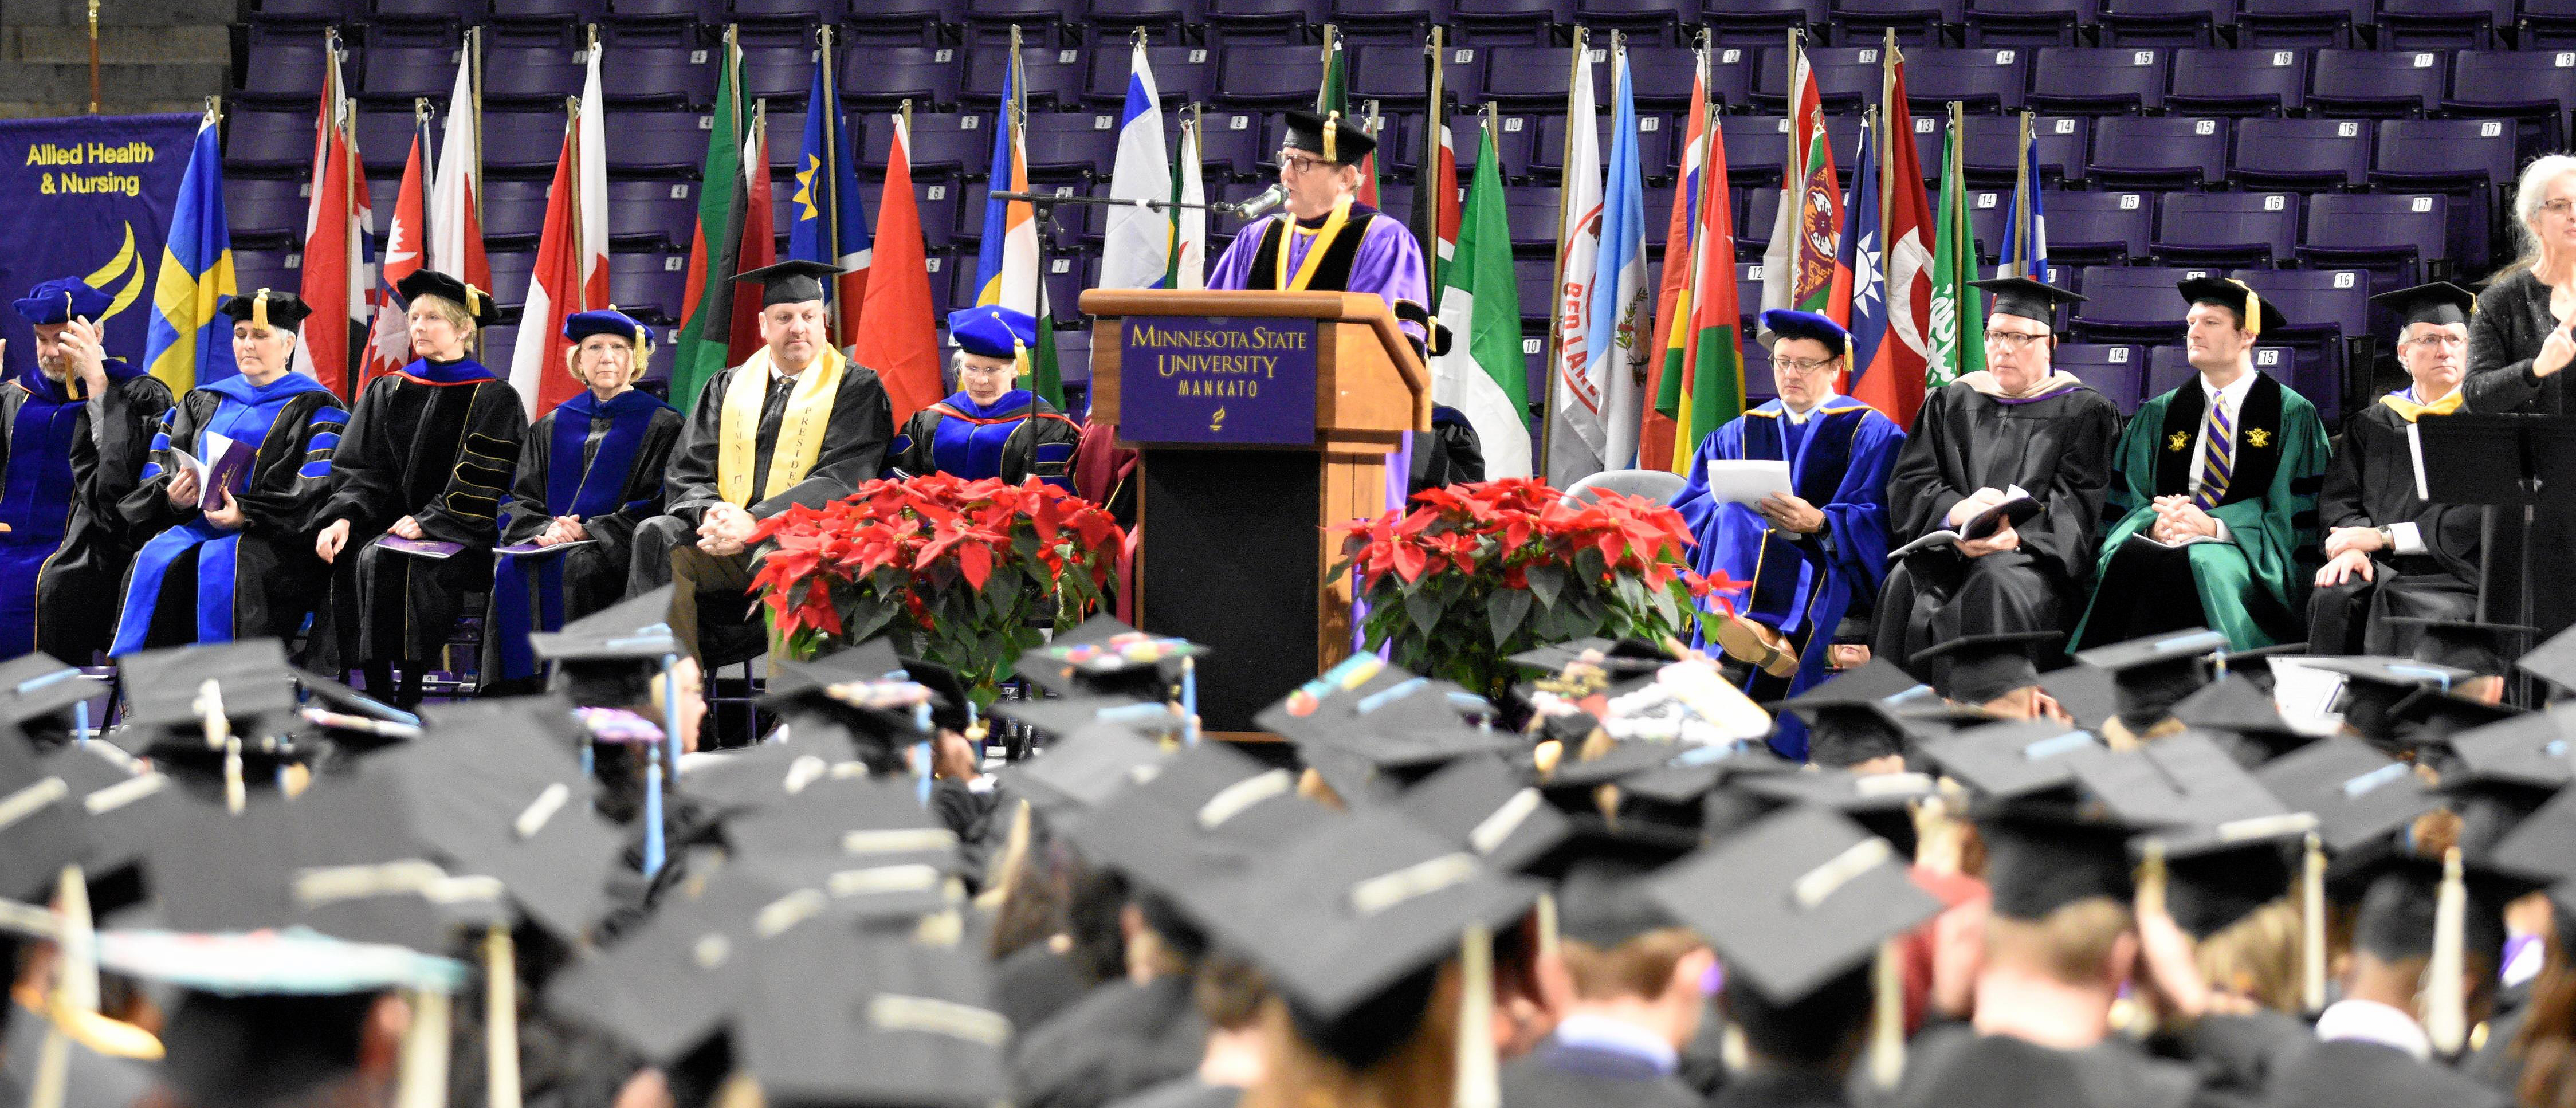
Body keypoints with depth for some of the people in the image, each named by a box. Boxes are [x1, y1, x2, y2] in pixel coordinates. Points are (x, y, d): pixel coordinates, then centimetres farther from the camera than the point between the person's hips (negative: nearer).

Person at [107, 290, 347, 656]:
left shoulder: (315, 408, 5)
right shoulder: (205, 402, 22)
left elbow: (316, 493, -7)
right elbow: (161, 466, 16)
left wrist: (246, 515, -21)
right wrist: (174, 498, -9)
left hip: (276, 539, -4)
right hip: (197, 524, 4)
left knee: (220, 561, -36)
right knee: (158, 559, -28)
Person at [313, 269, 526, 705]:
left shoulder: (494, 399, 3)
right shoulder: (387, 392, 17)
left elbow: (483, 484, -6)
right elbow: (360, 468, 10)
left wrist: (428, 522, -17)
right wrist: (344, 516, -10)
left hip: (462, 538, -4)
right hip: (391, 523, 4)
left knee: (390, 561, -33)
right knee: (361, 556, -30)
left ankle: (408, 699, -31)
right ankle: (378, 698, -28)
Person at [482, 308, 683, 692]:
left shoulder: (660, 425, 9)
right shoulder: (552, 428, 21)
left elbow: (657, 506, -1)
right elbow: (521, 501, 14)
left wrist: (591, 531, -13)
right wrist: (545, 529, -9)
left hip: (618, 552, -3)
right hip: (552, 543, 3)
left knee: (573, 568, -35)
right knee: (512, 570, -29)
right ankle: (520, 694, -32)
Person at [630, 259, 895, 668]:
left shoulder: (856, 388, 7)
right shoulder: (729, 388, 20)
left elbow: (842, 480, -8)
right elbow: (687, 474, 13)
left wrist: (755, 523, -21)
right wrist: (711, 515, -13)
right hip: (727, 536, 4)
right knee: (657, 537, -25)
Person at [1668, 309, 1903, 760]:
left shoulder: (1872, 434, 11)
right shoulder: (1742, 433, 23)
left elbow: (1879, 523, -3)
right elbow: (1690, 506, 11)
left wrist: (1820, 523, -22)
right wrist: (1739, 510, -12)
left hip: (1831, 567, -2)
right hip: (1750, 558, 2)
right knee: (1735, 520, -31)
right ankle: (1760, 631, -55)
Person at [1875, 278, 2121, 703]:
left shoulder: (2083, 412, 8)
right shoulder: (1951, 404, 18)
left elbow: (2076, 506, -3)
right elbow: (1908, 484, 7)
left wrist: (2015, 534, -23)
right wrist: (1958, 510, -16)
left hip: (2033, 556, -3)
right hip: (1948, 547, 3)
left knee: (1996, 585, -37)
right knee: (1905, 583, -30)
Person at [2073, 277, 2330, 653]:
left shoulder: (2292, 414, 8)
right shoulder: (2159, 416, 20)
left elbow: (2296, 513, 0)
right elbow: (2128, 501, 14)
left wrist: (2215, 526, -13)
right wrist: (2155, 523, -11)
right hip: (2165, 542, 3)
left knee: (2195, 564, -38)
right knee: (2127, 558, -33)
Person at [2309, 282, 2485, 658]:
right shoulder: (2373, 424, 20)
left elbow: (2482, 513, -4)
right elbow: (2339, 500, 10)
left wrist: (2384, 536, -9)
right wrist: (2352, 548, -14)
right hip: (2379, 568, 3)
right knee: (2333, 599, -30)